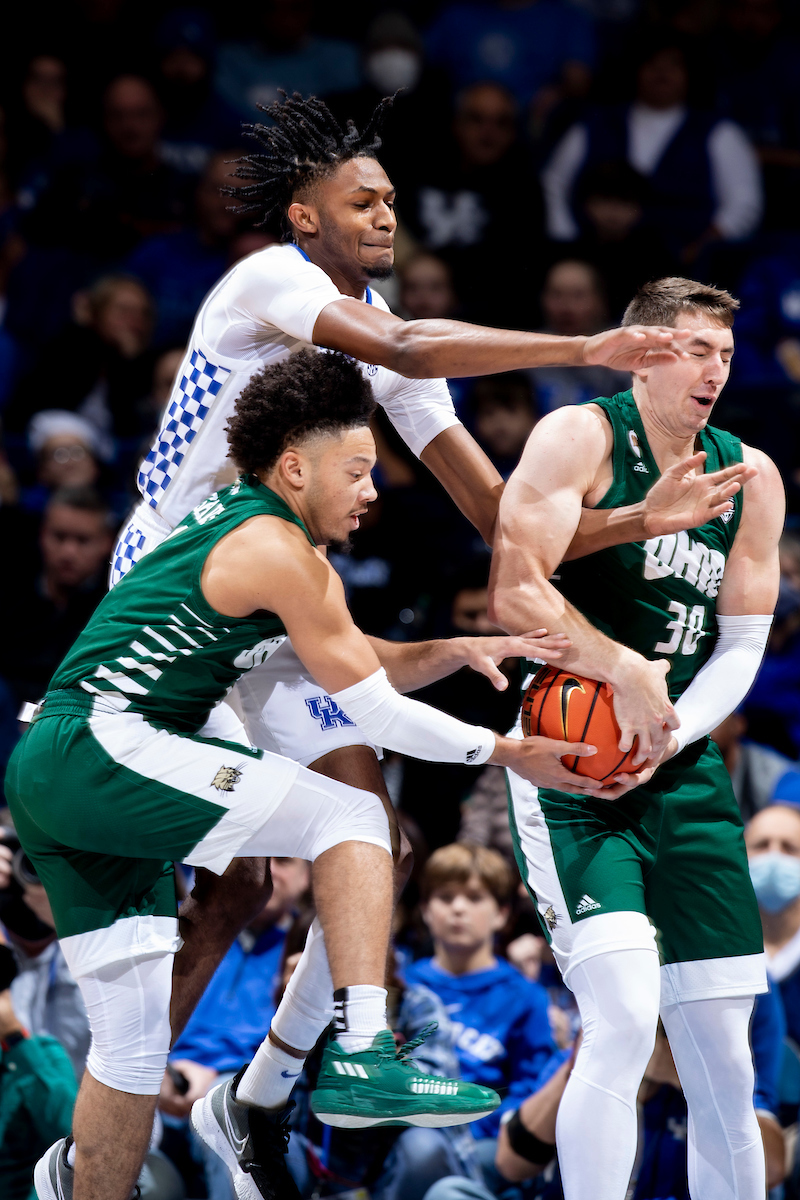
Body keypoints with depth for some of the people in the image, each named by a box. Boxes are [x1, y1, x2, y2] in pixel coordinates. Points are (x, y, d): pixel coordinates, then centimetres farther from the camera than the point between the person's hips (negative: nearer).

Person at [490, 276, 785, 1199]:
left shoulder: (750, 479, 10)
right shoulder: (581, 438, -7)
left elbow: (740, 648, 8)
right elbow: (514, 594, -17)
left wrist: (667, 737, -8)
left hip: (684, 776, 6)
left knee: (723, 1060, 4)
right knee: (624, 1016, -21)